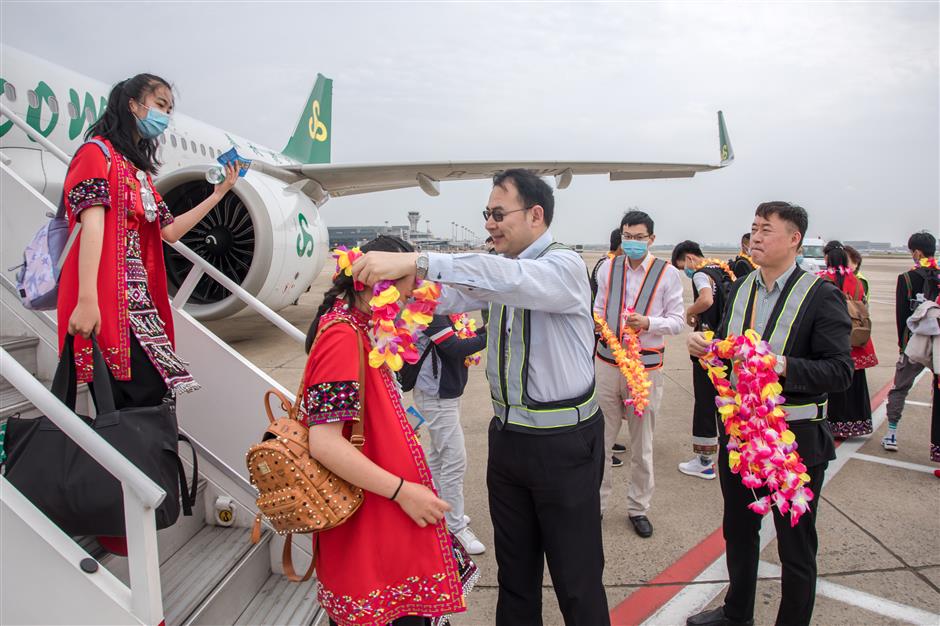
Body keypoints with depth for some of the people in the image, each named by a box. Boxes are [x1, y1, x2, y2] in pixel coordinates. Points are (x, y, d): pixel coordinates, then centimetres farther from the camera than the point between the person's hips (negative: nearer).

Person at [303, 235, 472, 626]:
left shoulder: (358, 328, 9)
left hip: (381, 515, 10)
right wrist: (403, 491, -22)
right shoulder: (343, 336, -22)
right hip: (367, 523, -10)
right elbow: (325, 444, -27)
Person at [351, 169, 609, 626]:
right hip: (508, 436, 7)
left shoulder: (564, 266, -15)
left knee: (576, 575, 7)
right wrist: (390, 274, -13)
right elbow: (451, 298, 4)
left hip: (564, 444, -7)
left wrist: (415, 262, -40)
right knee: (514, 569, 20)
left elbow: (509, 279, -34)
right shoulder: (500, 270, 9)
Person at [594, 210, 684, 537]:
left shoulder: (667, 273, -2)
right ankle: (595, 501, 21)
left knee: (642, 444, 11)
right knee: (600, 439, 5)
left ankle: (638, 507, 28)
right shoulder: (608, 268, 5)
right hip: (607, 362, 2)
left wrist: (648, 322, -19)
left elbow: (677, 322, -1)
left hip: (646, 366, -1)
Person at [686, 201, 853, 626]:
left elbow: (840, 372, -16)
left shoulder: (821, 295, -12)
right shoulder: (741, 289, 7)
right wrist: (704, 346, -8)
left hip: (794, 441, -6)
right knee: (738, 531, 23)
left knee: (796, 547, 11)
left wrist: (783, 365, -31)